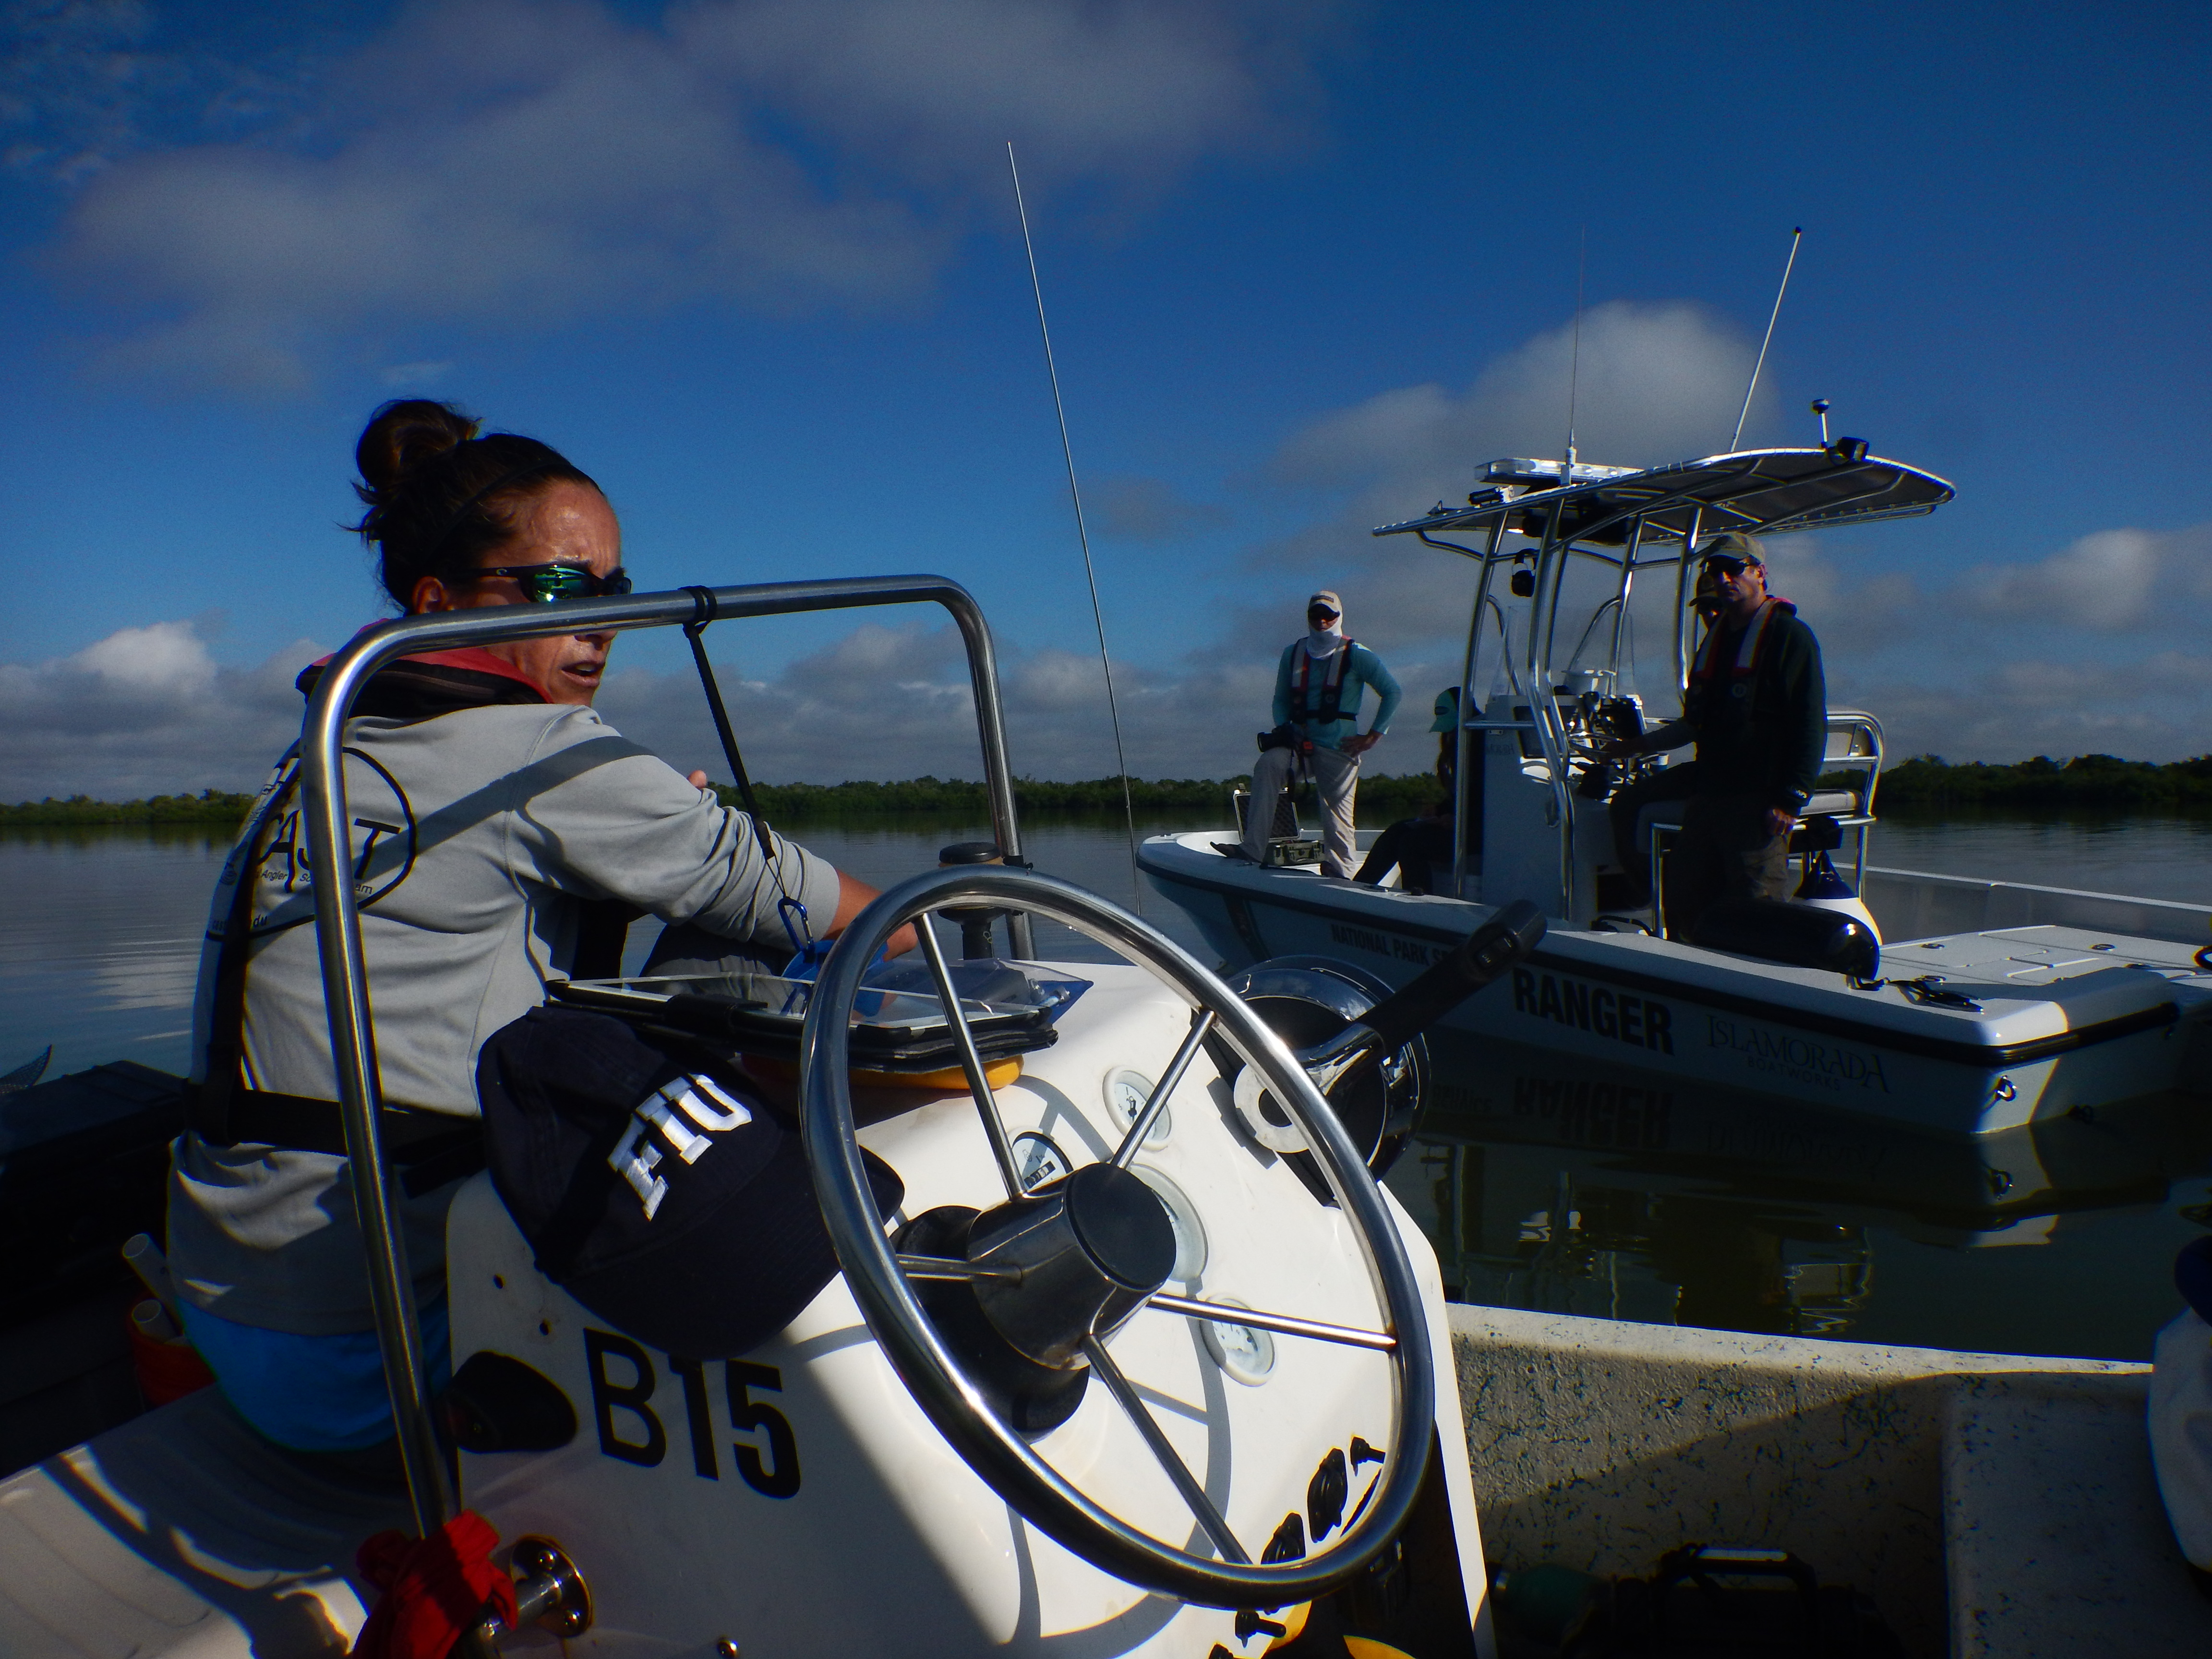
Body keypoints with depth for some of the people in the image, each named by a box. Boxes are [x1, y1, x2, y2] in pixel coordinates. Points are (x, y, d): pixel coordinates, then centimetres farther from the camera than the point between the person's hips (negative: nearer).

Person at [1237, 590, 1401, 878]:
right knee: (1268, 764, -28)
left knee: (1337, 813, -5)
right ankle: (1254, 849, -35)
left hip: (1338, 745, -2)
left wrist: (1372, 737, -2)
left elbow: (1393, 692, 4)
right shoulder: (1293, 653, 13)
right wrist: (1283, 728, -1)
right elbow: (1281, 699, 20)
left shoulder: (1356, 655, 2)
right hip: (1300, 739, 2)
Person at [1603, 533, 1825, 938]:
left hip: (1758, 803, -8)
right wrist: (1642, 744, 24)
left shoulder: (1790, 635, -5)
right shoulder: (1717, 636, 20)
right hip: (1709, 795, 8)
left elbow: (1810, 726, -12)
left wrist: (1791, 799, -18)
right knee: (1682, 901, 8)